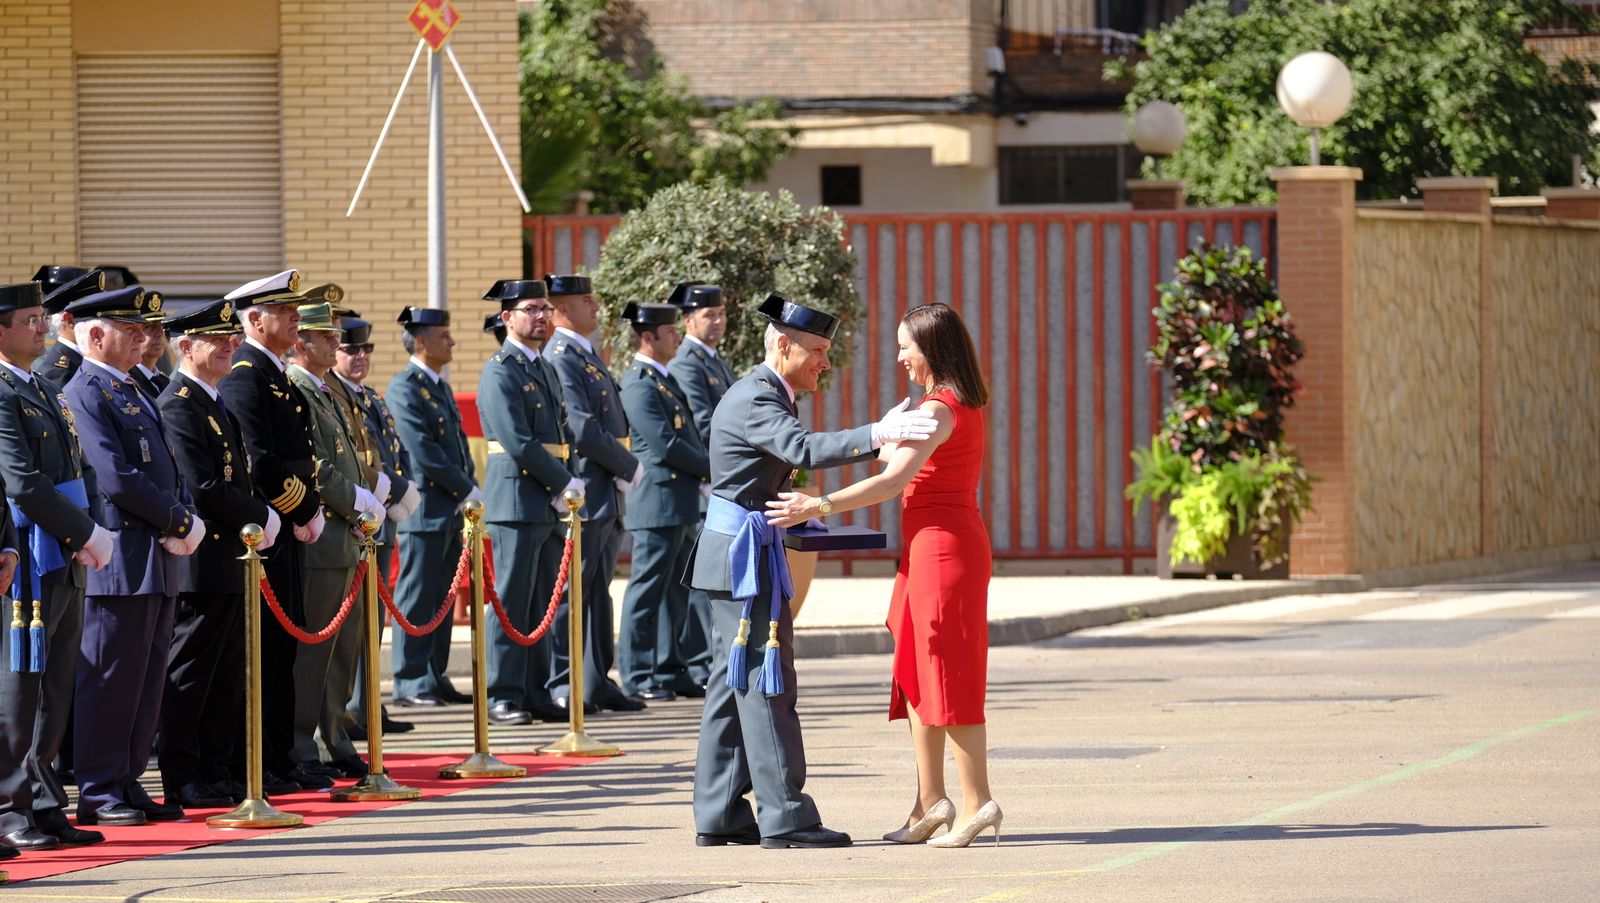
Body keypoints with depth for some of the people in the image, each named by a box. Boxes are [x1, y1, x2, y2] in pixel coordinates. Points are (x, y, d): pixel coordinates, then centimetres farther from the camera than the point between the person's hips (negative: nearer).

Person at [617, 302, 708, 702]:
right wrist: (711, 470, -9)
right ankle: (637, 676, -2)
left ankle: (671, 671, 18)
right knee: (647, 590, -5)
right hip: (658, 503, -10)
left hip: (681, 504, 10)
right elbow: (666, 445, -19)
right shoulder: (640, 386, -14)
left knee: (675, 591, 13)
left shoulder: (665, 380, 17)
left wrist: (706, 469, 3)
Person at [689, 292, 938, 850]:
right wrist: (877, 434, -40)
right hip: (744, 556, -11)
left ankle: (719, 817, 13)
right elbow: (804, 449, -33)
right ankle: (784, 818, -9)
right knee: (766, 685, -9)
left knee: (735, 685, 11)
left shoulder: (766, 396, 17)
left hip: (736, 554, 11)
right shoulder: (754, 401, -17)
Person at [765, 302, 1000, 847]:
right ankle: (930, 801, 12)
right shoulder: (964, 404, 14)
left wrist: (819, 506, -21)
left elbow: (894, 480, -23)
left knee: (947, 675, -6)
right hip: (938, 545, 10)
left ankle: (977, 802, -4)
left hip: (941, 546, -10)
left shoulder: (939, 408, -16)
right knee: (917, 674, 11)